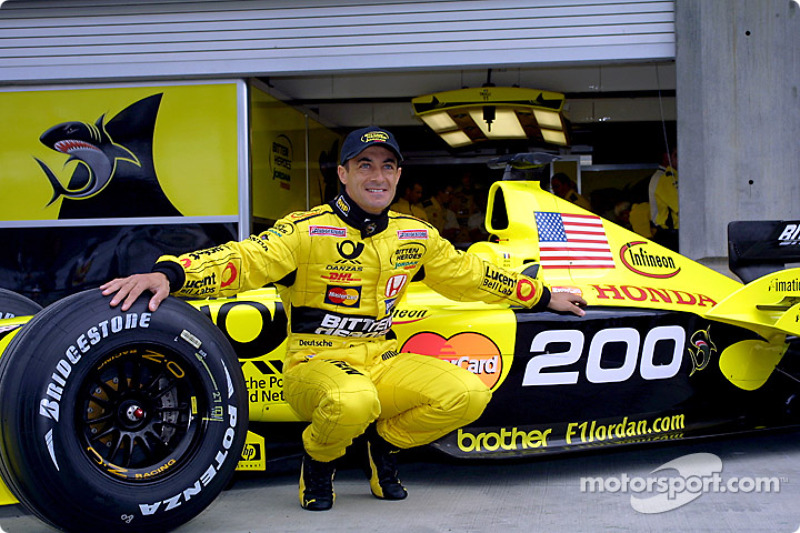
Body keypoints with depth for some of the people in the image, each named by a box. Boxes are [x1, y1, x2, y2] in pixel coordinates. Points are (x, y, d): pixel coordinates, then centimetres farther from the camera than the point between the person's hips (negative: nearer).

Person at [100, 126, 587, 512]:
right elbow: (241, 260, -21)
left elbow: (468, 273, 22)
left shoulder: (416, 236, 9)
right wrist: (168, 274, -39)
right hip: (316, 366, -5)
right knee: (352, 403, -39)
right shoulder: (306, 231, -9)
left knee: (470, 395, -18)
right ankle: (319, 462, -2)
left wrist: (542, 296, 28)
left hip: (383, 362, 5)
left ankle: (385, 441, 11)